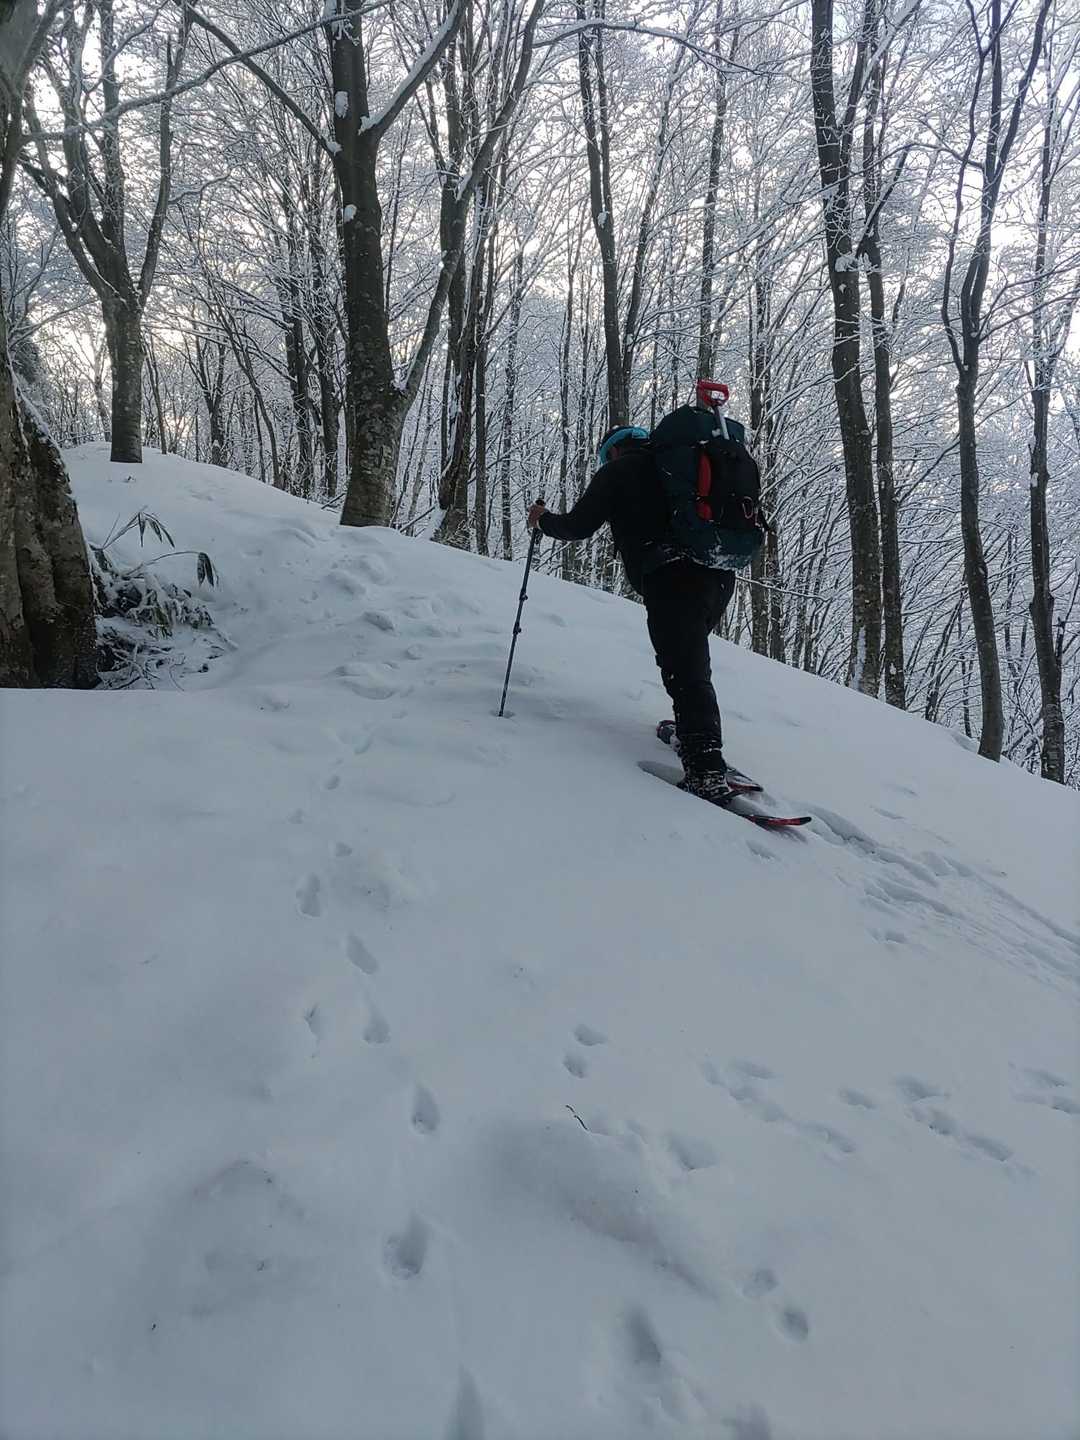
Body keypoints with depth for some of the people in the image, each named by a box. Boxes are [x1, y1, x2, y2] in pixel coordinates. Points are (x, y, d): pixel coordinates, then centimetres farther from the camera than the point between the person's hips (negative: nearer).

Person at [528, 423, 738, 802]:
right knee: (689, 656, 26)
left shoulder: (617, 471, 10)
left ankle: (706, 773, -20)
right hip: (719, 575, 7)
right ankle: (694, 732, 25)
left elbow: (578, 526, 7)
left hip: (670, 580, -7)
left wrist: (544, 519, 25)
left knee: (685, 671, -11)